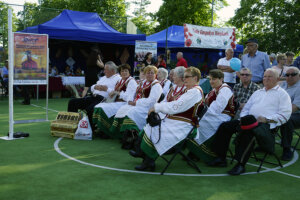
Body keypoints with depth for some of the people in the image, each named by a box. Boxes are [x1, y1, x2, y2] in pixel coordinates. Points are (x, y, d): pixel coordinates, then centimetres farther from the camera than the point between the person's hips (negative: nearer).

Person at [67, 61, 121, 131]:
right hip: (93, 97, 9)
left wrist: (107, 89, -15)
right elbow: (92, 88, 31)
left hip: (103, 99, -9)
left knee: (90, 109, -37)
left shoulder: (118, 79, 0)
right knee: (72, 102, 0)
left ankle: (92, 129, -20)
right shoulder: (103, 78, 30)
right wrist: (95, 87, 9)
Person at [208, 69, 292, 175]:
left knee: (248, 132, -38)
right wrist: (244, 117, 5)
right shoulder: (257, 92, 30)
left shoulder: (282, 94, 11)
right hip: (249, 121, 7)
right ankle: (221, 158, -10)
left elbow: (285, 114, -3)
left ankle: (241, 164, -34)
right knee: (224, 126, -11)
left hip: (267, 123, -7)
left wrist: (266, 118, -15)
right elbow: (246, 108, 28)